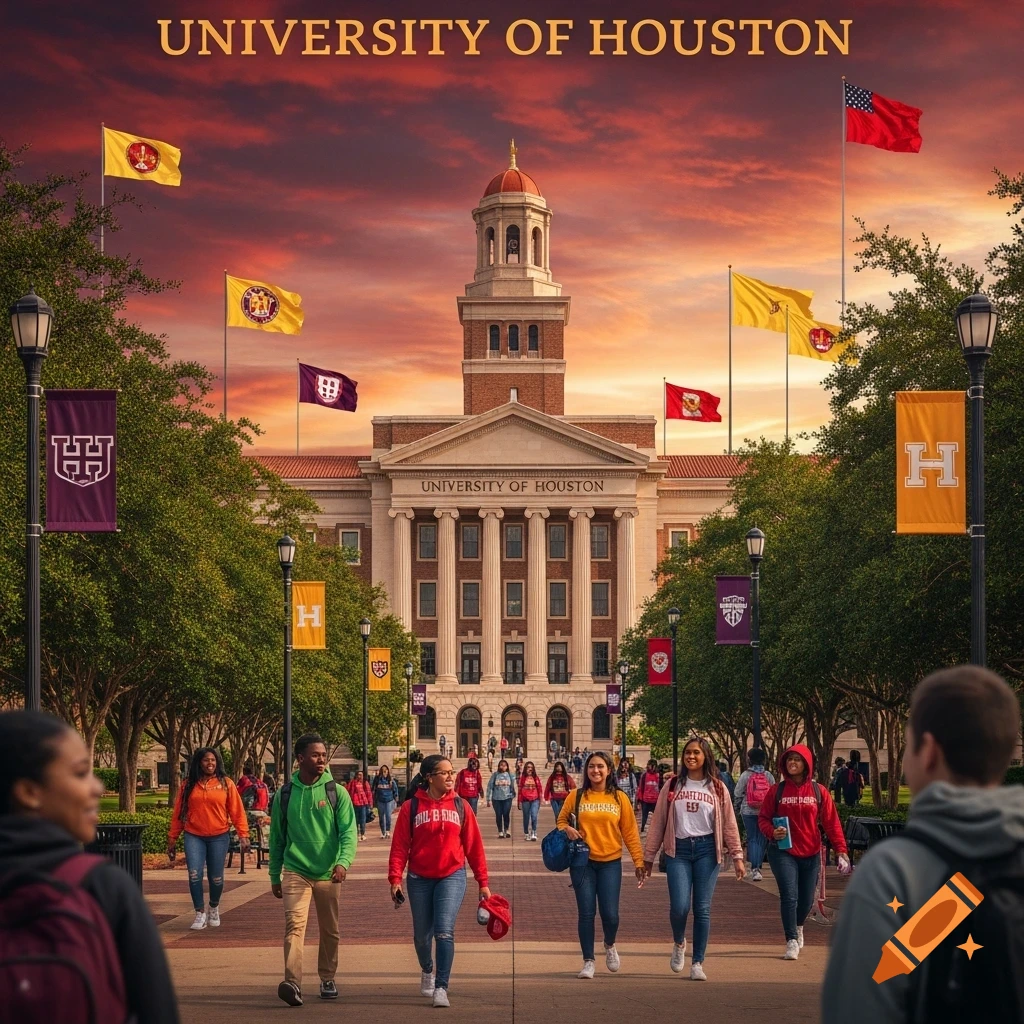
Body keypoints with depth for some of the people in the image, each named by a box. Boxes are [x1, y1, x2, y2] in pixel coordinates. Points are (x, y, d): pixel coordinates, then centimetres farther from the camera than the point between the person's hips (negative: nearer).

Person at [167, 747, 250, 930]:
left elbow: (237, 811, 0)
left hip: (219, 837, 0)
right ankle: (200, 914, -1)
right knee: (194, 875, -13)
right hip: (194, 837, 0)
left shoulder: (226, 784, 2)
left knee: (216, 878, 4)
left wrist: (243, 835, -8)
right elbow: (178, 813, 8)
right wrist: (172, 838, 8)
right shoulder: (189, 785, 5)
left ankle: (214, 908, 32)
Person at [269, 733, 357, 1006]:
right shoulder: (285, 794, 2)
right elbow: (277, 837, 10)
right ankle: (293, 983, -27)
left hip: (327, 873, 1)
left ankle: (327, 979, 29)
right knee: (294, 924, -17)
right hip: (295, 871, -1)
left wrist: (343, 861, -26)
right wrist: (274, 876, 12)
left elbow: (348, 831, -9)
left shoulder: (337, 792, -1)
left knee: (330, 930, 12)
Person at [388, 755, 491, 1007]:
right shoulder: (411, 807, -3)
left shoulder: (460, 806, 1)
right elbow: (400, 845, -5)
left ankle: (441, 988, -15)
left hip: (452, 876, -1)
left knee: (444, 931, -16)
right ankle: (427, 970, 43)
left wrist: (483, 882, 3)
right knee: (422, 934, 13)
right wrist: (395, 879, -14)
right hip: (419, 879, 1)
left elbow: (474, 846, 3)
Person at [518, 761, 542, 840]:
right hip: (525, 800, 0)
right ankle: (526, 834, 20)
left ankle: (534, 833, -7)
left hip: (535, 800, 0)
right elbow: (520, 790, 3)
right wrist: (520, 801, 2)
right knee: (526, 818, 7)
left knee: (534, 816, -16)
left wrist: (540, 799, 5)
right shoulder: (522, 778, 2)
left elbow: (539, 789, 9)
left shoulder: (535, 778, 6)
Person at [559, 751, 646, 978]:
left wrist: (639, 861, 0)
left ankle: (610, 945, 28)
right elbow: (561, 821, 11)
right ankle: (588, 962, 12)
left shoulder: (619, 798, 3)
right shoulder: (576, 796, 2)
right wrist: (567, 829, -13)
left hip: (610, 863, 0)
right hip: (582, 862, 0)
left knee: (610, 913, -4)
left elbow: (630, 832, 3)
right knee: (586, 913, -1)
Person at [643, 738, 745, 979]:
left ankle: (697, 963, 8)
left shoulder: (717, 788, 6)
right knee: (679, 906, -12)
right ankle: (679, 943, 20)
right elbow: (658, 822, 8)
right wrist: (649, 856, 6)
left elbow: (729, 824, 6)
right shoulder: (673, 786, 7)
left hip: (706, 850, 0)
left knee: (702, 909, -1)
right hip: (679, 850, 0)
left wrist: (737, 856, 0)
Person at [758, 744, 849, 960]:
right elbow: (763, 818, 3)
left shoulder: (819, 792, 1)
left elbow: (831, 822, -1)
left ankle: (798, 927, 43)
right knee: (789, 896, -14)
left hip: (811, 854, 2)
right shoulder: (776, 791, -1)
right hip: (783, 853, -2)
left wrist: (841, 849, -9)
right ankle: (792, 942, -5)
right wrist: (772, 831, -19)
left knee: (806, 900, 11)